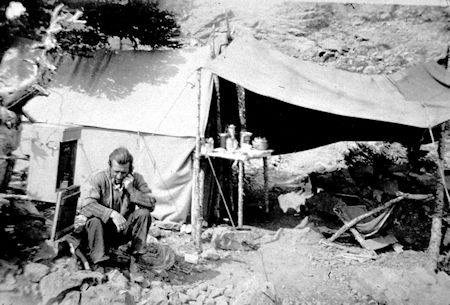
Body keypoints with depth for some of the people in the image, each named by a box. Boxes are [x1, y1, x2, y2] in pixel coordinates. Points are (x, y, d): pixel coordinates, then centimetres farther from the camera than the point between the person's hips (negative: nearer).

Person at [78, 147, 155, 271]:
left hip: (124, 229, 2)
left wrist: (131, 190, -25)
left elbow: (151, 204, -13)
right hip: (103, 231, -2)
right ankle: (98, 264, -18)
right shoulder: (97, 178, -15)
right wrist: (112, 213, -39)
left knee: (144, 213, -23)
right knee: (95, 221, -33)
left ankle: (135, 260, -14)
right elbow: (85, 204, -29)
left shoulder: (136, 179, -6)